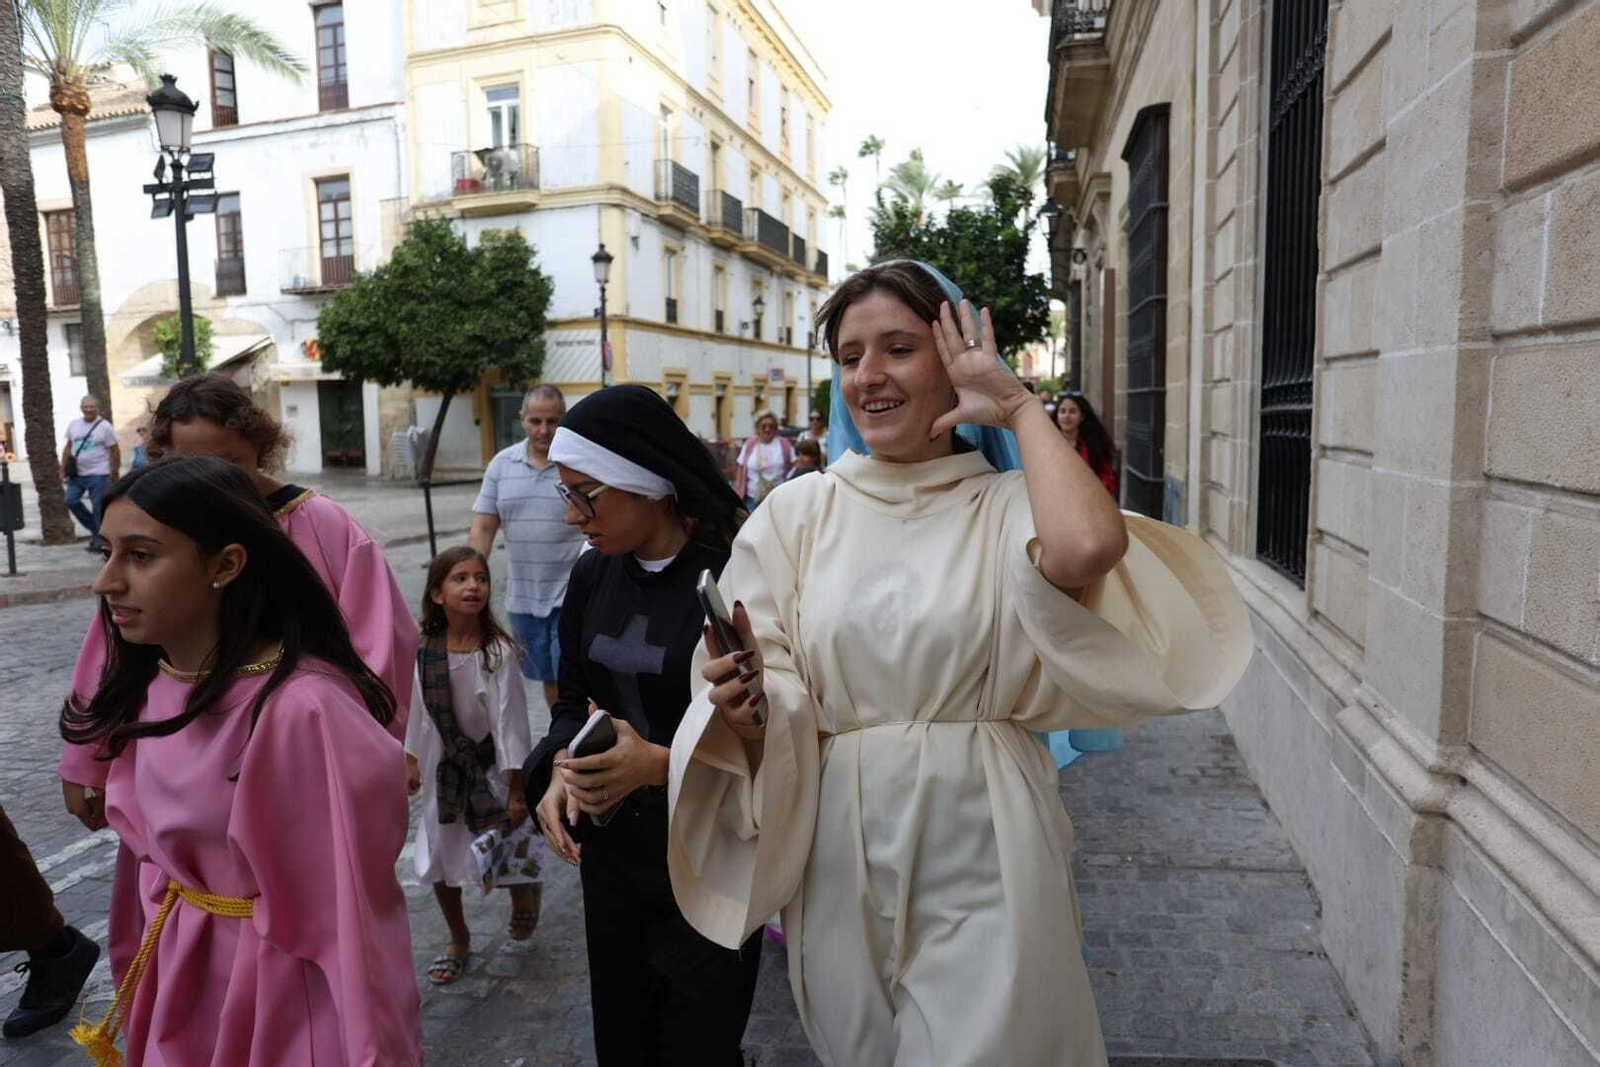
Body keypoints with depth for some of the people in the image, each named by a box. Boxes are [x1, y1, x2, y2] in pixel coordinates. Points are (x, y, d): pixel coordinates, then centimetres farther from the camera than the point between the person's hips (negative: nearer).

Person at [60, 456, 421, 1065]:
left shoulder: (303, 709, -30)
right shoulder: (149, 688, -4)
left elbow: (349, 911, -24)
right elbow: (148, 849, 9)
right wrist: (138, 966, 17)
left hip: (283, 990, -7)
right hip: (179, 980, 7)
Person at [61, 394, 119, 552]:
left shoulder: (104, 427, -7)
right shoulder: (73, 425, 10)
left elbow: (114, 451, -6)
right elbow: (68, 447, 17)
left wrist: (115, 473, -9)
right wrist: (63, 469, 13)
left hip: (98, 475, -6)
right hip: (77, 473, 6)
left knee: (98, 508, -3)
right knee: (71, 501, 1)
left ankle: (98, 541, 6)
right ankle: (94, 528, 20)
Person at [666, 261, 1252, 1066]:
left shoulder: (1010, 504, -5)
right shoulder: (799, 510, 0)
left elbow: (1087, 547, -29)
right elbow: (766, 707, -1)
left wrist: (1018, 405, -13)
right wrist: (748, 704, -25)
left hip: (983, 846, -2)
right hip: (842, 849, 3)